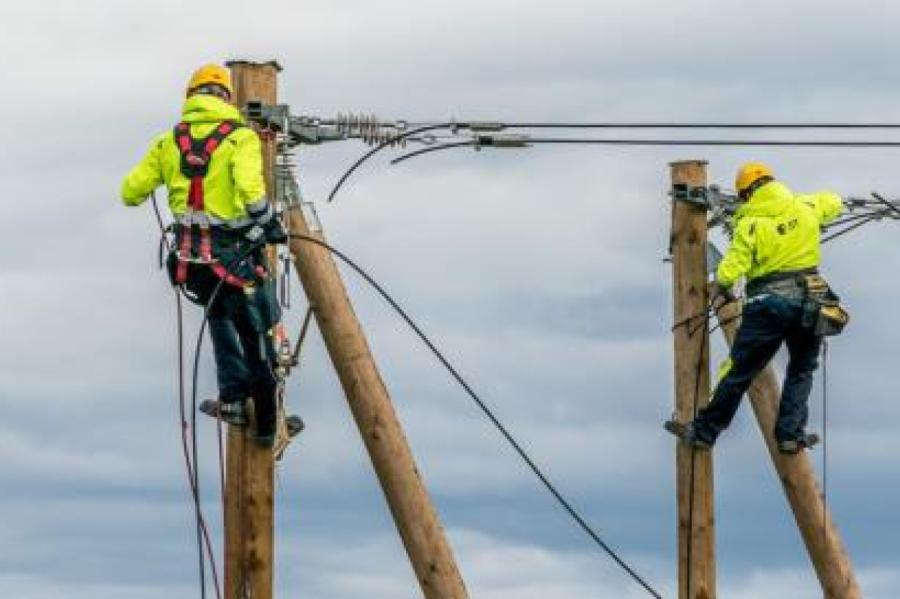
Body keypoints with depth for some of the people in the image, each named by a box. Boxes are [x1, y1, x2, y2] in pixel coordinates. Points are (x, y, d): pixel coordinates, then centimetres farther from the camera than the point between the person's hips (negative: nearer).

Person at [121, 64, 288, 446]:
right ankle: (266, 424, 18)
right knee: (257, 334, 13)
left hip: (189, 259, 4)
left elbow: (130, 193, 9)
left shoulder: (169, 142, 7)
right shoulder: (240, 137, -6)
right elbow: (250, 189, -23)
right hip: (236, 256, -4)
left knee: (219, 313, 31)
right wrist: (269, 224, -8)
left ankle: (233, 396, 21)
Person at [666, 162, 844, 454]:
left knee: (739, 371, 4)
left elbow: (733, 264, -12)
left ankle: (704, 432, 11)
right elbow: (834, 202, 26)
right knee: (802, 370, 19)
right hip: (809, 300, 3)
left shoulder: (750, 223, -6)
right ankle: (791, 435, 11)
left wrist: (721, 286, 7)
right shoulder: (806, 206, 6)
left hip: (769, 303, -3)